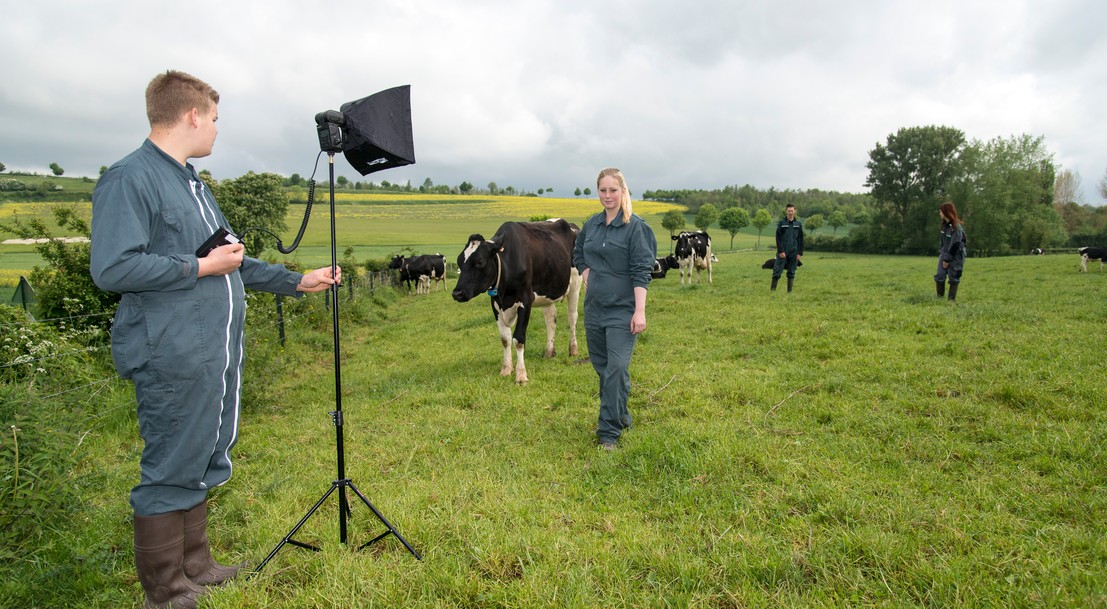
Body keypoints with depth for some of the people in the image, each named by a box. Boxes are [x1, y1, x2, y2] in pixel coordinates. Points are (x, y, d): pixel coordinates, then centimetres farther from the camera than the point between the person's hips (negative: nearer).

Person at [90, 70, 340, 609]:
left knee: (203, 463, 18)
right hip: (173, 359, -10)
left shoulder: (192, 184, 18)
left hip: (220, 353, 10)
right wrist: (201, 267, -15)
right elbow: (111, 268, -21)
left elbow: (233, 262, 24)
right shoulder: (130, 179, -12)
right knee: (171, 472, 2)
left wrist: (298, 282, 22)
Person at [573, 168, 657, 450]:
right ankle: (619, 415, 32)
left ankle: (610, 430, 1)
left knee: (617, 368, -9)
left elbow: (641, 271, -14)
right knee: (601, 366, 14)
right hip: (594, 307, 6)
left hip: (622, 309, -6)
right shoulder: (591, 224, 8)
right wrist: (586, 275, 9)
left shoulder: (635, 226, -9)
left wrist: (640, 311, -20)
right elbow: (578, 254, 26)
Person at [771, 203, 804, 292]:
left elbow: (801, 240, 9)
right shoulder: (781, 223, 1)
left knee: (791, 273, 6)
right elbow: (778, 238, -3)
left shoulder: (798, 224, 8)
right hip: (782, 253, -2)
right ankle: (772, 289, -2)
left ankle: (790, 291, 12)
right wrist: (781, 251, -12)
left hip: (794, 254, 2)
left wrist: (800, 253, 2)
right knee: (777, 271, -6)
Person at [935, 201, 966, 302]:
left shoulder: (957, 227, -18)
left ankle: (951, 299, 8)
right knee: (939, 276, 2)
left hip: (955, 256, -7)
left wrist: (947, 259, -16)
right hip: (944, 255, 7)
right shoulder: (944, 225, 6)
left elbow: (954, 245, -19)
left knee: (953, 278, 1)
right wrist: (941, 253, 3)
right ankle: (940, 297, 12)